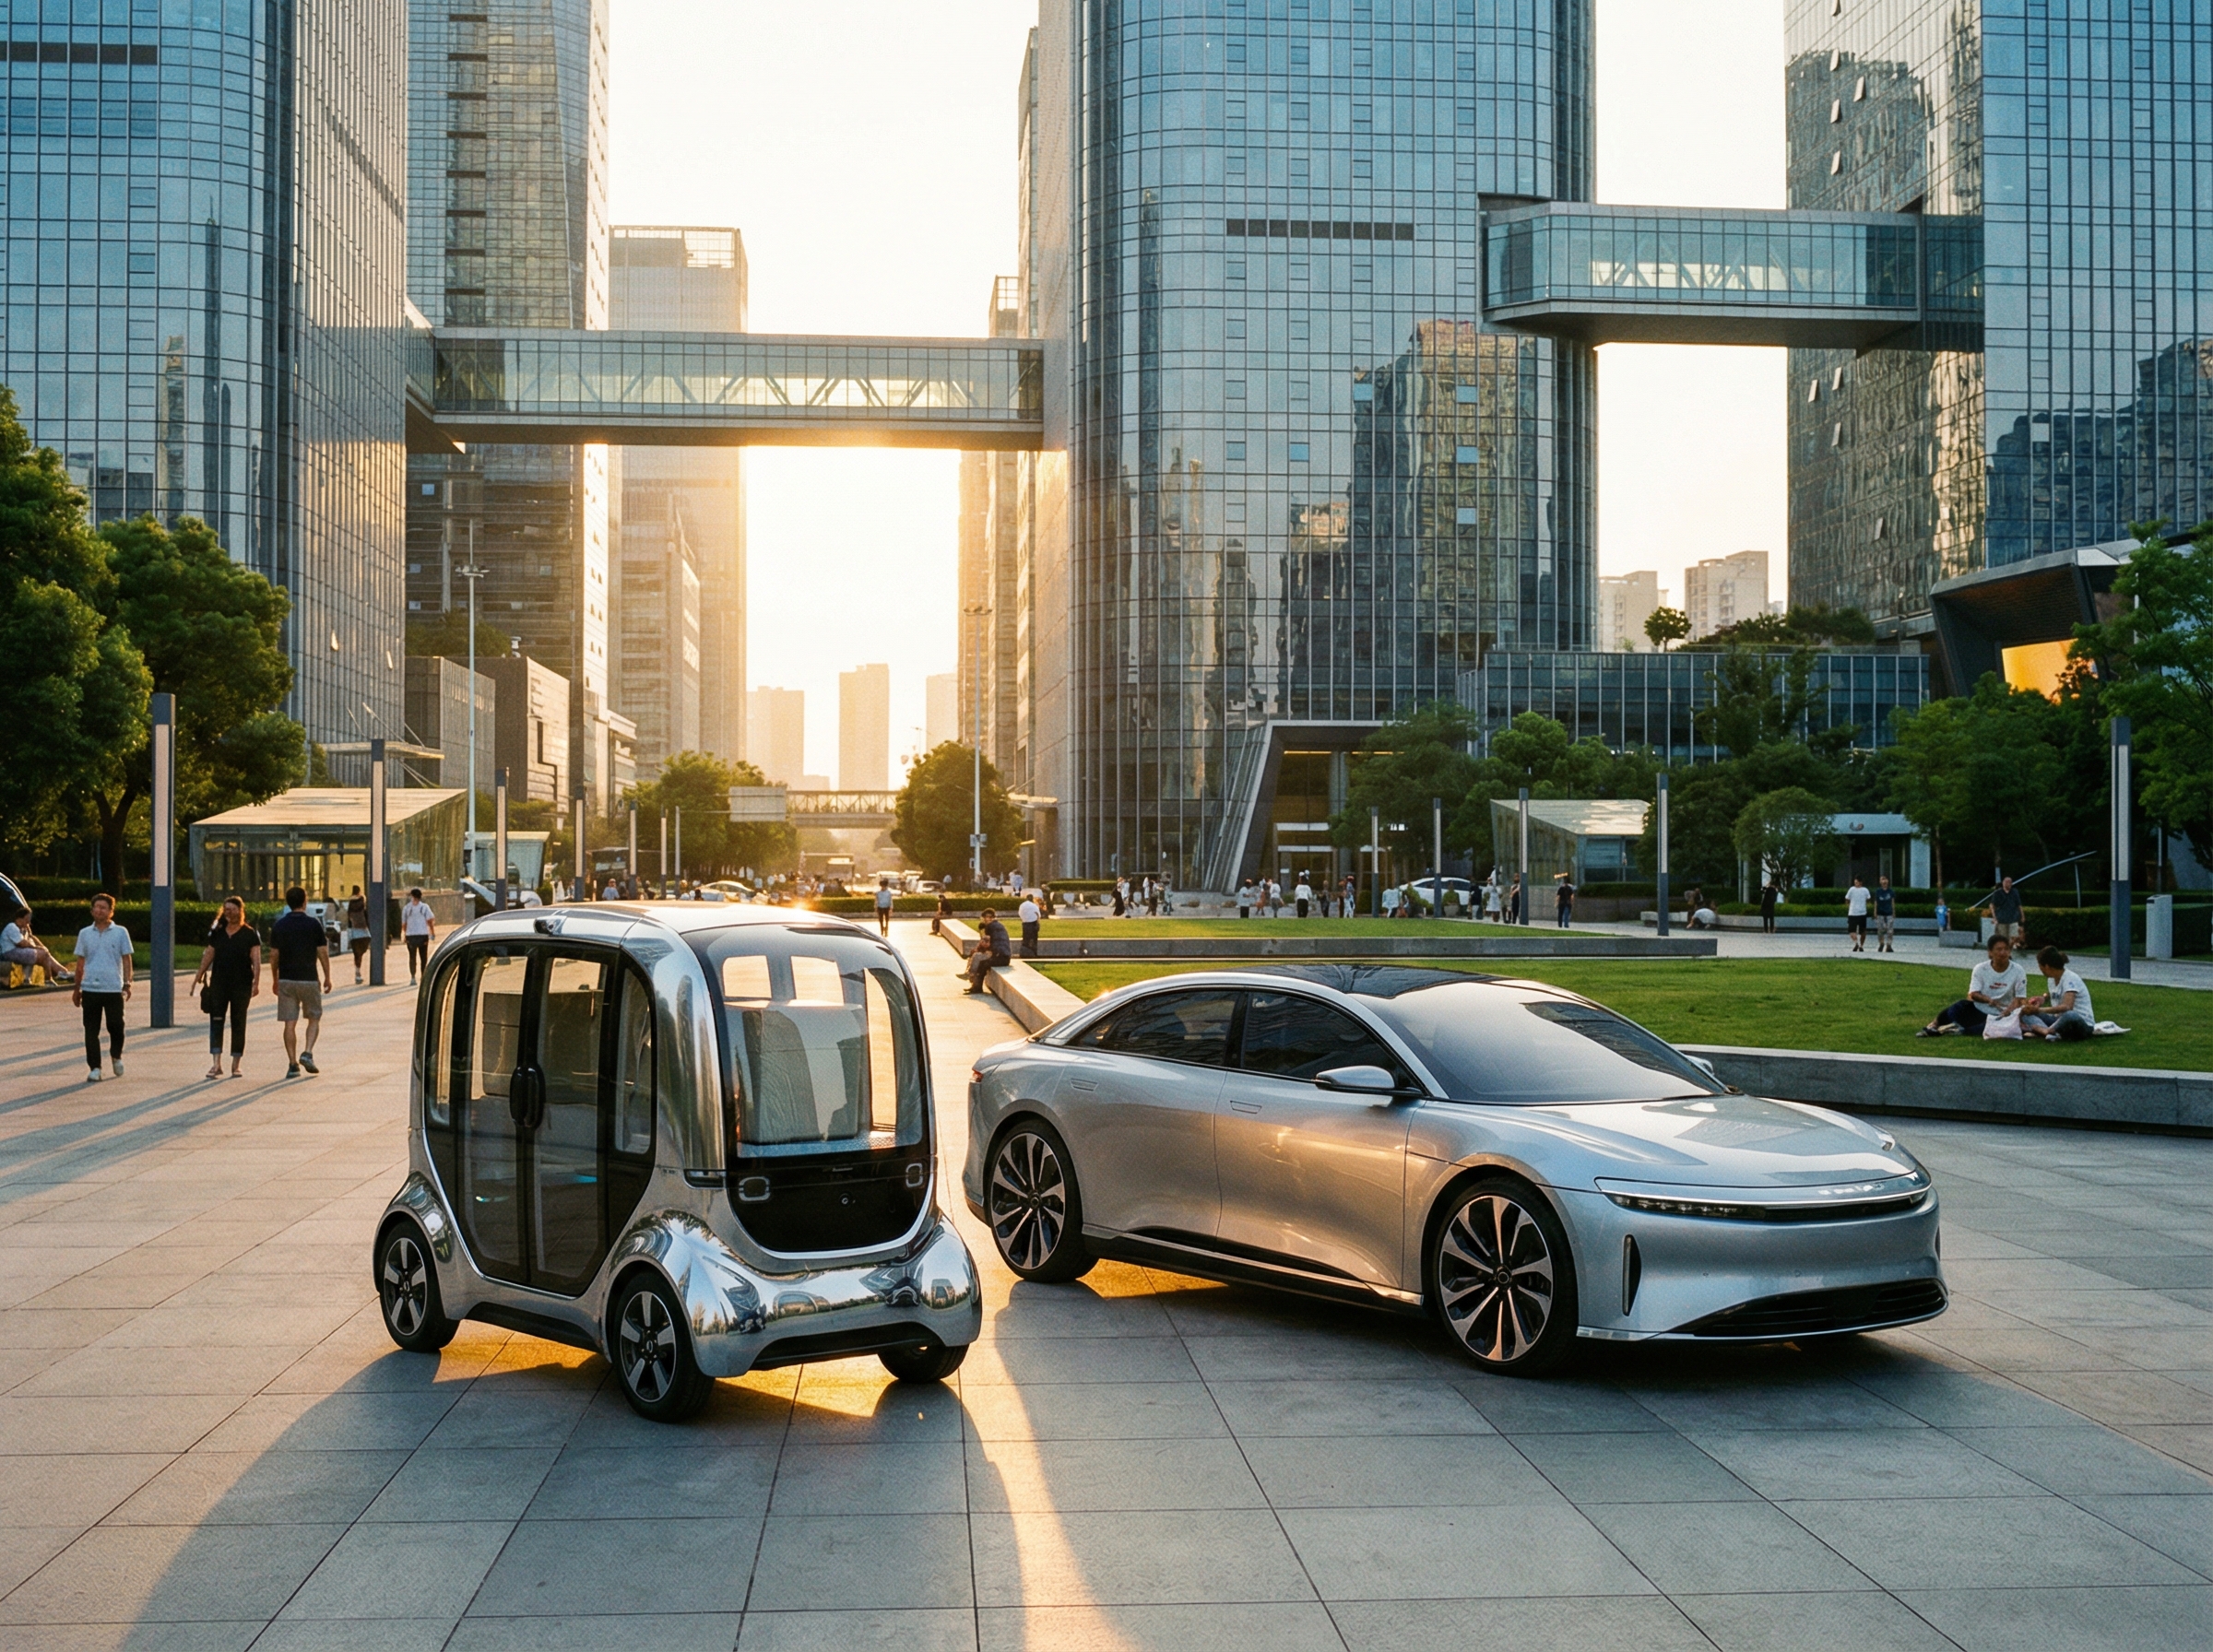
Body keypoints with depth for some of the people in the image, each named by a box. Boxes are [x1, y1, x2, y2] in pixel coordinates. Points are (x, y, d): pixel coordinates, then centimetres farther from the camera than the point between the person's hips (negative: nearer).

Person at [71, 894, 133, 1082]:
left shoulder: (120, 932, 2)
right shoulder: (85, 934, 10)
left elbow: (126, 960, 2)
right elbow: (80, 962, 14)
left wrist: (127, 984, -7)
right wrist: (76, 988, 13)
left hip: (113, 988, -2)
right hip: (90, 989, 2)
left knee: (115, 1026, 0)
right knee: (91, 1030, 2)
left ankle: (116, 1056, 26)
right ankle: (94, 1068, 7)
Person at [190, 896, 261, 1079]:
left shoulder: (250, 934, -1)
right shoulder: (217, 932, 9)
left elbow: (256, 960, -6)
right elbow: (208, 955, 14)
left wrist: (256, 982, -16)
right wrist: (199, 976, 10)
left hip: (241, 985, -3)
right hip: (218, 983, 3)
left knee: (238, 1023, 4)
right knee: (216, 1021, -6)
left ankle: (235, 1065, 11)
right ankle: (216, 1064, -9)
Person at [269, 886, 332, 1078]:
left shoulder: (278, 926, 1)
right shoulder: (313, 925, -6)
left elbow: (273, 956, 3)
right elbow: (322, 954, -4)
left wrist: (274, 980, 14)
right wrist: (327, 977, 6)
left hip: (286, 980, 2)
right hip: (309, 979, -2)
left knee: (290, 1023, 3)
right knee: (314, 1018, 14)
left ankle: (293, 1064, 1)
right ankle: (307, 1053, -5)